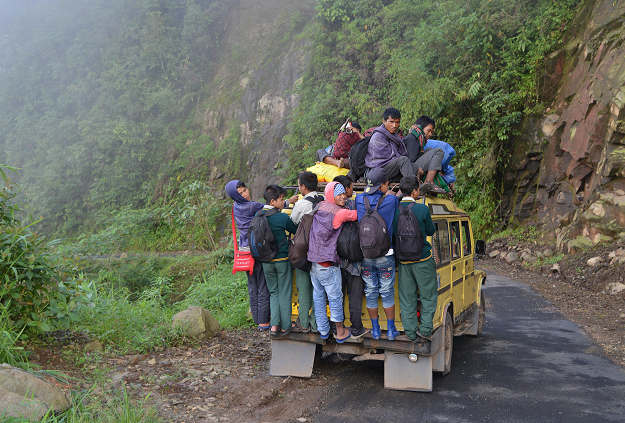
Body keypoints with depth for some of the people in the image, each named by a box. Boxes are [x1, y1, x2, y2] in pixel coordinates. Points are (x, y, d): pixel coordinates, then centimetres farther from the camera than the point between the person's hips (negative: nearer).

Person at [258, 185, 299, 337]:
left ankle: (274, 325, 8)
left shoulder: (258, 215, -1)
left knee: (273, 293, 16)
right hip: (282, 260, -5)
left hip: (266, 261, 5)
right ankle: (285, 326, 15)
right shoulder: (282, 217, -17)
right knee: (284, 294, 8)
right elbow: (296, 231, -4)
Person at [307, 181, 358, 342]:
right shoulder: (338, 212, -16)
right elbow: (356, 215, -14)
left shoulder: (318, 207, 6)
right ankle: (340, 332, 18)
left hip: (313, 261, 8)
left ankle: (323, 330, 26)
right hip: (327, 264, -7)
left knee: (318, 296, 15)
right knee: (335, 298, 6)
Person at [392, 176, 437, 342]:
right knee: (428, 296, 9)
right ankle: (425, 330, 6)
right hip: (423, 260, -4)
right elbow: (430, 231, 1)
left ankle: (412, 333, 14)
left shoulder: (394, 209, -3)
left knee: (406, 298, 10)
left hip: (402, 260, 4)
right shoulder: (422, 209, -12)